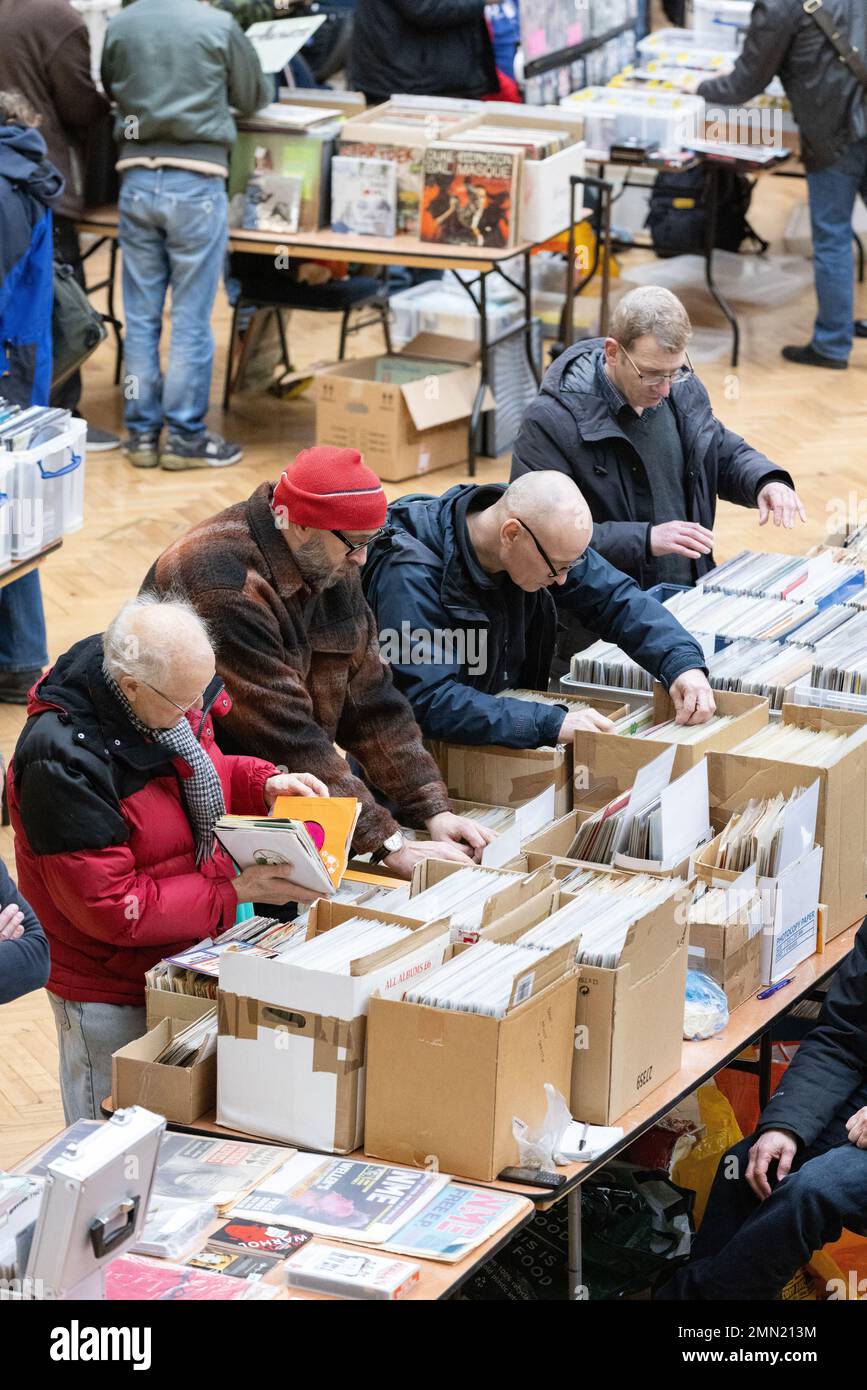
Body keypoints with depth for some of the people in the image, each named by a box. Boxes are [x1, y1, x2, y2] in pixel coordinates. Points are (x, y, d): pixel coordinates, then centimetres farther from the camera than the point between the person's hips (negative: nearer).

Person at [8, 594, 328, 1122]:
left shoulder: (174, 694, -9)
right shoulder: (64, 762, -32)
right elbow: (111, 909, -28)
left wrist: (264, 784, -7)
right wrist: (236, 892, -28)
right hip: (113, 995, -7)